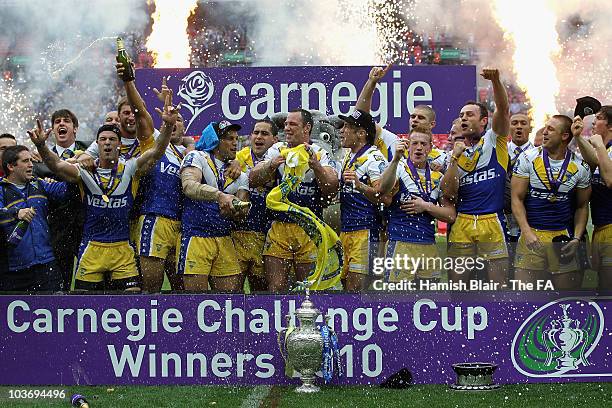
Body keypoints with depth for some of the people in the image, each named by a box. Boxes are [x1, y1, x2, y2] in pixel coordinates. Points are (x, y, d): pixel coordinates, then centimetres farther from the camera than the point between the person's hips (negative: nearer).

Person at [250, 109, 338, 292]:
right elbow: (253, 180, -5)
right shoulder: (277, 150, 6)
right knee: (276, 289, -3)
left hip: (310, 231, -1)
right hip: (279, 228, 1)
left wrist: (315, 165, -27)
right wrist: (271, 165, -24)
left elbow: (332, 187, -12)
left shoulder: (319, 154, 2)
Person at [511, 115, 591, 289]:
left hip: (563, 236, 1)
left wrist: (576, 239, -3)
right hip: (532, 234, -1)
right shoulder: (528, 159, -2)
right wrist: (527, 233, -13)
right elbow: (517, 198, -1)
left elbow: (582, 206, 11)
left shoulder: (580, 167, 2)